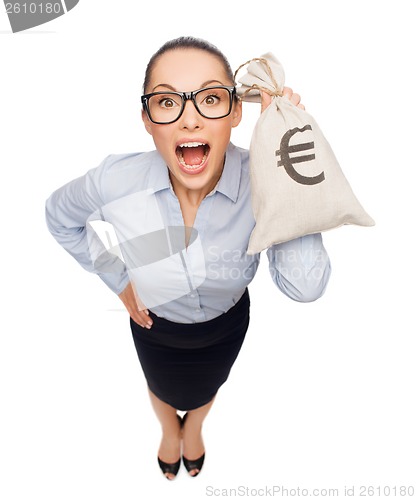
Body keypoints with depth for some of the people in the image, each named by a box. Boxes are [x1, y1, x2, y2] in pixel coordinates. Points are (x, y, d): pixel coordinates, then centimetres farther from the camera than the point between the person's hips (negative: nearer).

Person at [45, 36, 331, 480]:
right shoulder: (116, 181, -32)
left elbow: (304, 287, -43)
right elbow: (60, 216, -9)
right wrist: (118, 278, -10)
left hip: (226, 324, 1)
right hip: (154, 324, 0)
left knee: (206, 388, 35)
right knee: (164, 391, 34)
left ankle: (193, 430, 76)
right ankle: (170, 432, 76)